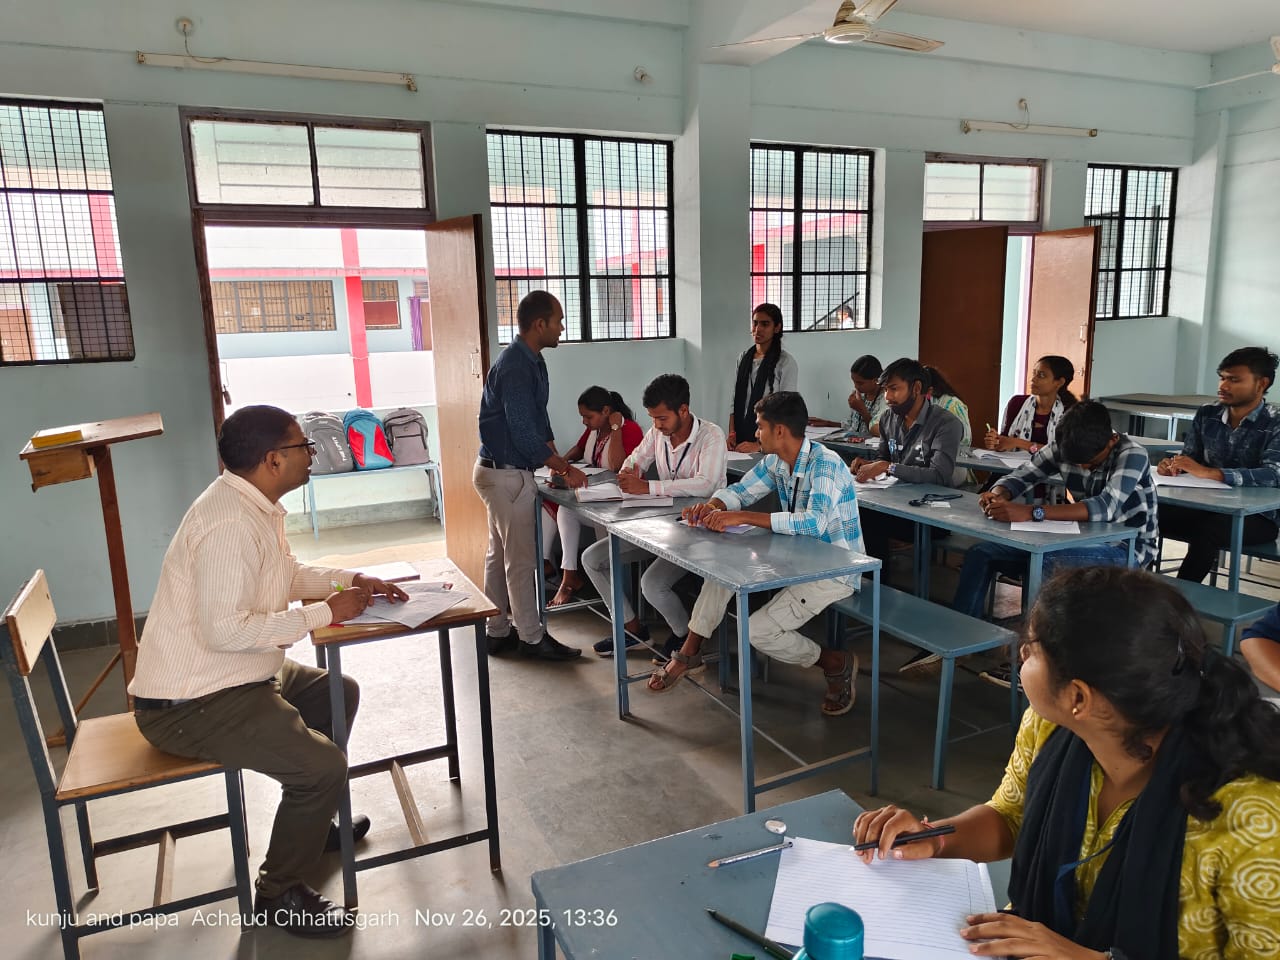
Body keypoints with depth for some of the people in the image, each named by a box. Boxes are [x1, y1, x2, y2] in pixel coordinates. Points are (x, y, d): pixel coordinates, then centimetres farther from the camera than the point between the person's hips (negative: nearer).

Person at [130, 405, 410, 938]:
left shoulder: (257, 507, 4)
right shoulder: (231, 522, -27)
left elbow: (287, 576, 20)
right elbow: (225, 630, -31)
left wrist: (350, 581, 4)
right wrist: (325, 613, -22)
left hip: (238, 676, 11)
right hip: (190, 705, -11)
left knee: (339, 693, 21)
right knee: (323, 767, -21)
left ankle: (311, 822, 37)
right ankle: (278, 895, 5)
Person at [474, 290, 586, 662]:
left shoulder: (532, 361, 10)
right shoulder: (514, 367, -21)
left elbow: (539, 421, 15)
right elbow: (524, 432, -23)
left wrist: (558, 463, 8)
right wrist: (564, 468, -15)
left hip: (502, 471, 10)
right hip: (505, 474, -10)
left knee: (499, 554, 15)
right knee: (521, 559, 0)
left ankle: (497, 632, 26)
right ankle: (531, 638, 11)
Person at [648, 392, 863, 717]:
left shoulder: (825, 465, -25)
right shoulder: (775, 461, 0)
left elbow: (815, 522, -39)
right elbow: (740, 491, 10)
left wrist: (743, 517, -39)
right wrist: (710, 506, -15)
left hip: (835, 570, -8)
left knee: (758, 631, -18)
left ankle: (836, 663, 7)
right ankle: (689, 653, 7)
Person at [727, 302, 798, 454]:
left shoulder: (785, 362, -7)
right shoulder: (744, 357, 10)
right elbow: (735, 400, 12)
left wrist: (760, 445, -18)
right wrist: (731, 434, 0)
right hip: (741, 438, 5)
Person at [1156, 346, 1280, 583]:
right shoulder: (1206, 415, 6)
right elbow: (1188, 457, 9)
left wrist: (1206, 472, -35)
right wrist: (1173, 465, -17)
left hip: (1258, 516, -4)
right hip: (1209, 506, 5)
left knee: (1208, 529, -36)